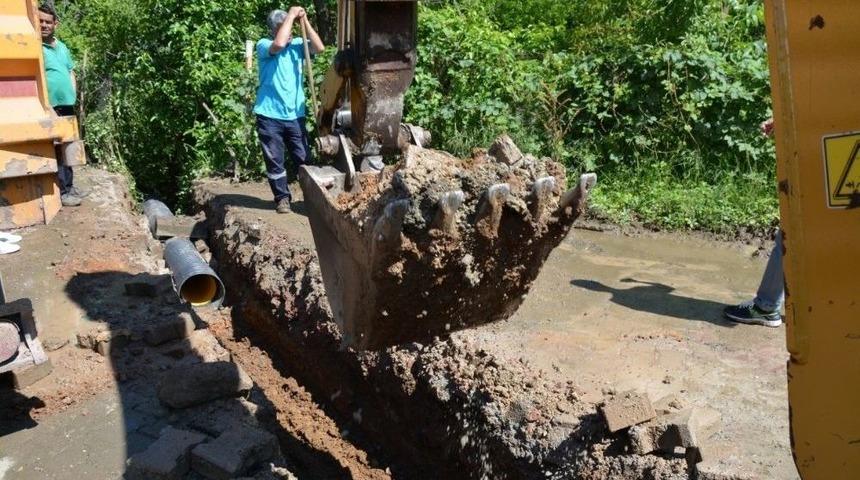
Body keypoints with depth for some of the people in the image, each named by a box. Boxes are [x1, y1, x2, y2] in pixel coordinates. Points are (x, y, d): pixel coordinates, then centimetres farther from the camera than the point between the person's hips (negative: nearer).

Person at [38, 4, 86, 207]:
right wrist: (44, 101, -20)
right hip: (49, 107, -8)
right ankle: (62, 192, -6)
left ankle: (69, 186, 25)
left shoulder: (62, 47, 16)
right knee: (56, 150, -9)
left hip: (67, 105, 8)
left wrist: (73, 94, 11)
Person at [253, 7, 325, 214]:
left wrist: (304, 20, -12)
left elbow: (319, 48, -11)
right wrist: (291, 16, -17)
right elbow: (279, 44, -27)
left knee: (304, 158, 7)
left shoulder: (297, 45, 6)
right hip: (270, 116, -2)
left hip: (295, 115, 3)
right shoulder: (264, 45, -6)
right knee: (275, 161, 6)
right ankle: (282, 197, 19)